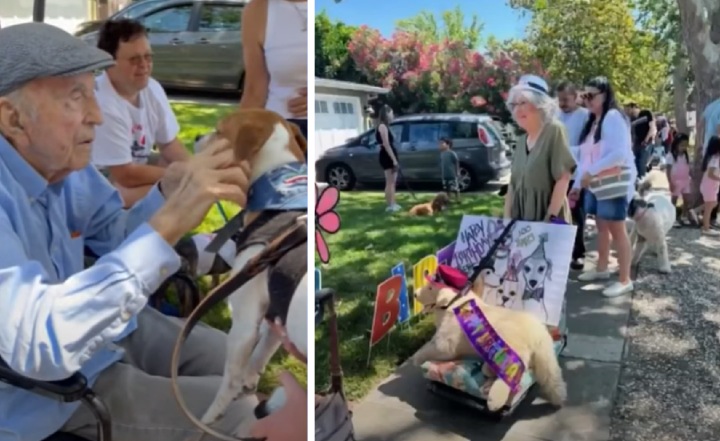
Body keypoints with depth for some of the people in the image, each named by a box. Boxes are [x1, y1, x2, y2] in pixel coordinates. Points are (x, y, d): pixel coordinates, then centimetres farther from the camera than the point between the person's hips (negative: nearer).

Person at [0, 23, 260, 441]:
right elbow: (38, 344, -41)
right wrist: (168, 223, -45)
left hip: (105, 324, 7)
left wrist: (167, 194, -16)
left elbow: (121, 237, 7)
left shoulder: (64, 158, -8)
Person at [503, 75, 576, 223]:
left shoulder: (554, 130, -7)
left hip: (547, 218, -6)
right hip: (521, 219, 6)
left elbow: (564, 178, -13)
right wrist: (507, 219, 6)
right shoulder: (521, 142, 12)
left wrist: (550, 218, -17)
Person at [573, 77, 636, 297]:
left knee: (617, 230, -4)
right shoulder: (592, 121, 14)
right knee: (601, 227, 16)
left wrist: (591, 172, -21)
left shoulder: (613, 117, -12)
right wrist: (578, 184, 10)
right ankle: (601, 269, 29)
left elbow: (620, 154, -22)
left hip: (614, 183, -8)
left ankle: (625, 280, 2)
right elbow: (587, 156, 14)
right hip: (595, 184, 8)